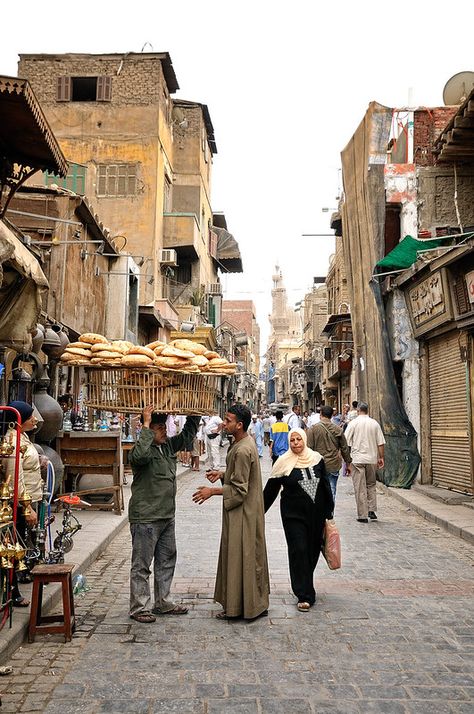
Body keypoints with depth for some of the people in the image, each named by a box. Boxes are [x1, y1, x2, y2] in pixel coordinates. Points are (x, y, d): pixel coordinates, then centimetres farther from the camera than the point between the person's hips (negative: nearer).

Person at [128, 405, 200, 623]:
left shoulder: (169, 445, 8)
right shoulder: (143, 449, -16)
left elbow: (187, 435, 21)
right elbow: (139, 456, -40)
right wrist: (146, 425, -35)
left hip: (167, 516, 9)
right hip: (145, 518, -9)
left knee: (167, 561, 17)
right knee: (141, 564, 3)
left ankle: (162, 603, 30)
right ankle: (139, 607, 14)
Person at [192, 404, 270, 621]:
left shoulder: (242, 450, -25)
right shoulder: (245, 441, 6)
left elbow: (239, 490, -23)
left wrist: (212, 491, -17)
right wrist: (223, 473, 7)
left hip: (242, 513, -10)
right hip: (247, 511, 10)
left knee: (240, 557, 1)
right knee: (251, 557, 17)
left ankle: (238, 607, 13)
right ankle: (256, 603, 28)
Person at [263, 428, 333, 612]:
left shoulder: (317, 459, 2)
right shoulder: (284, 462, -6)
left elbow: (325, 486, 9)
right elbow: (270, 490, -1)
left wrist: (329, 513, 9)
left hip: (316, 515, 3)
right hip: (293, 515, -3)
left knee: (312, 552, 11)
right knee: (299, 551, -7)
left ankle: (304, 588, 33)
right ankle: (305, 596, 2)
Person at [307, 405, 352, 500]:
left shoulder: (313, 429, -6)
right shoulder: (338, 430, 2)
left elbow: (308, 448, -6)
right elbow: (345, 448, 10)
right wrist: (348, 463, 21)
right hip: (333, 466, 2)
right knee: (331, 492, 7)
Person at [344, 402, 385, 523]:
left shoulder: (353, 423, -5)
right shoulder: (375, 423, 3)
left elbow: (345, 441, -6)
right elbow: (381, 443, 3)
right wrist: (381, 457, 11)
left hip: (357, 459, -3)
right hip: (372, 459, 3)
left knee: (360, 488, 1)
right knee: (371, 485, 18)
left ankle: (363, 515, 2)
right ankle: (372, 510, 11)